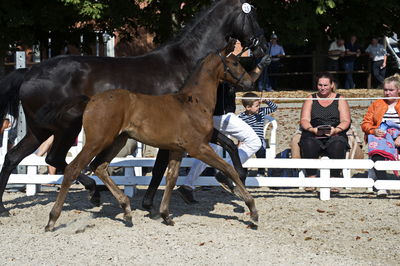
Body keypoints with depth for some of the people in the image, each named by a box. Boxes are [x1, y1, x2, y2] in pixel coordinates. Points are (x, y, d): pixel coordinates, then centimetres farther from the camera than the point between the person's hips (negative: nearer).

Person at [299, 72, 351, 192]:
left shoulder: (340, 100, 16)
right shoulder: (311, 99, 19)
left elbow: (346, 121, 5)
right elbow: (304, 120, 7)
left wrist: (336, 130, -16)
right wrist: (313, 129, -15)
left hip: (335, 135, -1)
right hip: (313, 135, 1)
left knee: (338, 145, -35)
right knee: (308, 144, -34)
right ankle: (311, 179, -32)